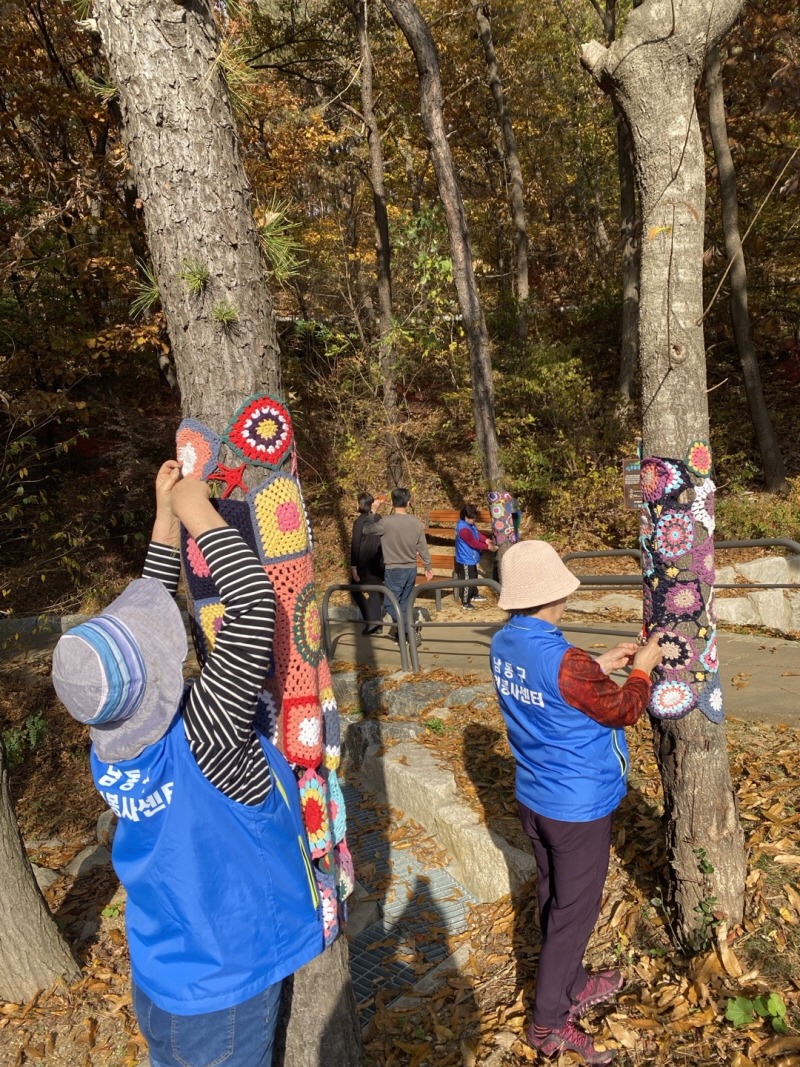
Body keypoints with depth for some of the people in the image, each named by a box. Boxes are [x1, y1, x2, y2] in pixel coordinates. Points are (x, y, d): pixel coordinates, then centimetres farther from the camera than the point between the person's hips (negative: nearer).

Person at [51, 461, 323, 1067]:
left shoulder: (110, 744, -15)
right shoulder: (200, 738, -35)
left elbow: (145, 620, -3)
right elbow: (254, 604, -37)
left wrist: (167, 522, -2)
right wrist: (196, 513, -25)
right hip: (228, 985, -6)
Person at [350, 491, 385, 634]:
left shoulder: (360, 521, -13)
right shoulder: (379, 519, 4)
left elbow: (355, 545, -15)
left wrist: (353, 566, -13)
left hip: (365, 563, -6)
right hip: (378, 562, 6)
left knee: (359, 590, 6)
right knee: (376, 590, 13)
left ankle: (371, 621, -5)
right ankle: (377, 623, 15)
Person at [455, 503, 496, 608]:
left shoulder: (469, 524, 2)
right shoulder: (463, 529, -31)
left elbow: (478, 533, 12)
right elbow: (474, 543, -27)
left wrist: (486, 540, -4)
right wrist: (488, 547, -21)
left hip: (471, 558, 11)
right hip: (466, 560, -11)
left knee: (473, 578, 27)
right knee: (467, 581, 1)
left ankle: (474, 595, 45)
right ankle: (465, 603, 13)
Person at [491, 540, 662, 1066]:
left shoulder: (505, 643, -7)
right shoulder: (565, 661, -32)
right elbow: (623, 710, -17)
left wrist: (600, 666, 6)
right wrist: (642, 668, 0)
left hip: (534, 797, 8)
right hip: (578, 806, -7)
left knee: (554, 898, 24)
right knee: (574, 911, 12)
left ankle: (573, 986, 46)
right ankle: (549, 1023, 28)